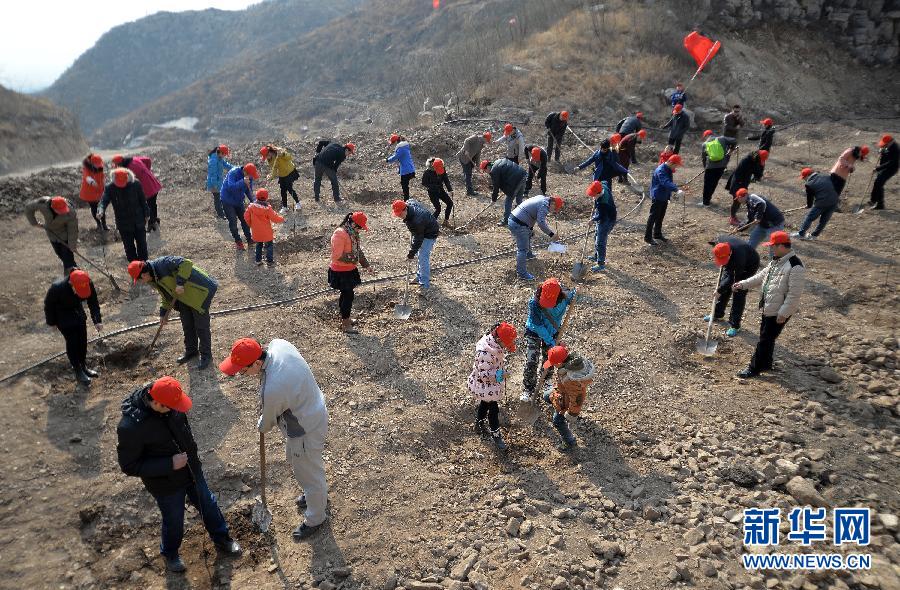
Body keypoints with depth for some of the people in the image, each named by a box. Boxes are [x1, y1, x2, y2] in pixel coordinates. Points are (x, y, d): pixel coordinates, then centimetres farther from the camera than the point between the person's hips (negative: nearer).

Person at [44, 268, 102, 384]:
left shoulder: (88, 284, -28)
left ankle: (84, 367, 27)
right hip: (62, 314, -4)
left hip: (77, 310, 4)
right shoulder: (57, 288, -37)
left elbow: (93, 303, -15)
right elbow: (48, 305, -18)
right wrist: (52, 322, -7)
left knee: (82, 339, 10)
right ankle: (78, 372, 6)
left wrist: (97, 321, -24)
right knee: (72, 341, -5)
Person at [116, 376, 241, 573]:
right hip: (167, 484, -5)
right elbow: (129, 466, -24)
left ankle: (222, 538, 48)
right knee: (174, 522, 19)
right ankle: (170, 554, 50)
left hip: (192, 470, 5)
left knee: (208, 505, 22)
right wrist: (170, 465, -29)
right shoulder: (130, 427, -35)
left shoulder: (168, 402, -17)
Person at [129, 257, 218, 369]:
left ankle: (206, 355, 12)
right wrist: (163, 313, 12)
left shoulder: (163, 264, -23)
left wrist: (180, 283, -34)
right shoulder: (153, 280, 6)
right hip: (184, 297, 10)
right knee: (187, 326, 17)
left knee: (201, 326, -1)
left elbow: (185, 264, -31)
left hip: (199, 291, -9)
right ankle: (191, 351, 35)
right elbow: (166, 294, 17)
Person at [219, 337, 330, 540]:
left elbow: (268, 419, -16)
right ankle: (319, 494, 58)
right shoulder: (278, 344, -19)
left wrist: (261, 426, 7)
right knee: (295, 459, 32)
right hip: (313, 408, 9)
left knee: (309, 473, 16)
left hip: (306, 431, -9)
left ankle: (315, 518, 42)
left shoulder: (272, 389, -39)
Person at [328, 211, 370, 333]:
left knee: (346, 294, 20)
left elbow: (358, 249, 17)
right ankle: (345, 326, 8)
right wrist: (353, 257, -21)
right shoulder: (340, 234, -24)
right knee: (348, 296, -3)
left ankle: (344, 318, 37)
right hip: (341, 272, -9)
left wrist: (366, 265, 15)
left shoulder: (353, 233, 6)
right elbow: (337, 256, -27)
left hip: (350, 269, 9)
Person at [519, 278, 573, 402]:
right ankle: (528, 389, 10)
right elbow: (538, 326, -28)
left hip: (552, 332, 3)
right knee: (531, 361, -5)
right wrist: (550, 342, -26)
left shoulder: (565, 298, -26)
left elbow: (573, 295, 1)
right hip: (534, 332, -3)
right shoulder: (534, 303, -35)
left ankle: (546, 380, 44)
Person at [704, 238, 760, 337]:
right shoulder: (719, 242, -27)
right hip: (732, 263, 7)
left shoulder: (738, 256, -43)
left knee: (739, 293, -10)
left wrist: (719, 290, -29)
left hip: (749, 265, -7)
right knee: (725, 288, 10)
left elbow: (732, 279, -34)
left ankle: (735, 325, -3)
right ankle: (717, 314, 27)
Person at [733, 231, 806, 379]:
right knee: (766, 336, 21)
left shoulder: (796, 267, -24)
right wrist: (743, 284, 12)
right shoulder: (776, 261, 6)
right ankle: (766, 363, 37)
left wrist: (783, 313, -23)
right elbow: (761, 276, 18)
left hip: (779, 312, -9)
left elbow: (794, 294, -24)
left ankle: (755, 368, 12)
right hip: (768, 308, 9)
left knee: (765, 339, 1)